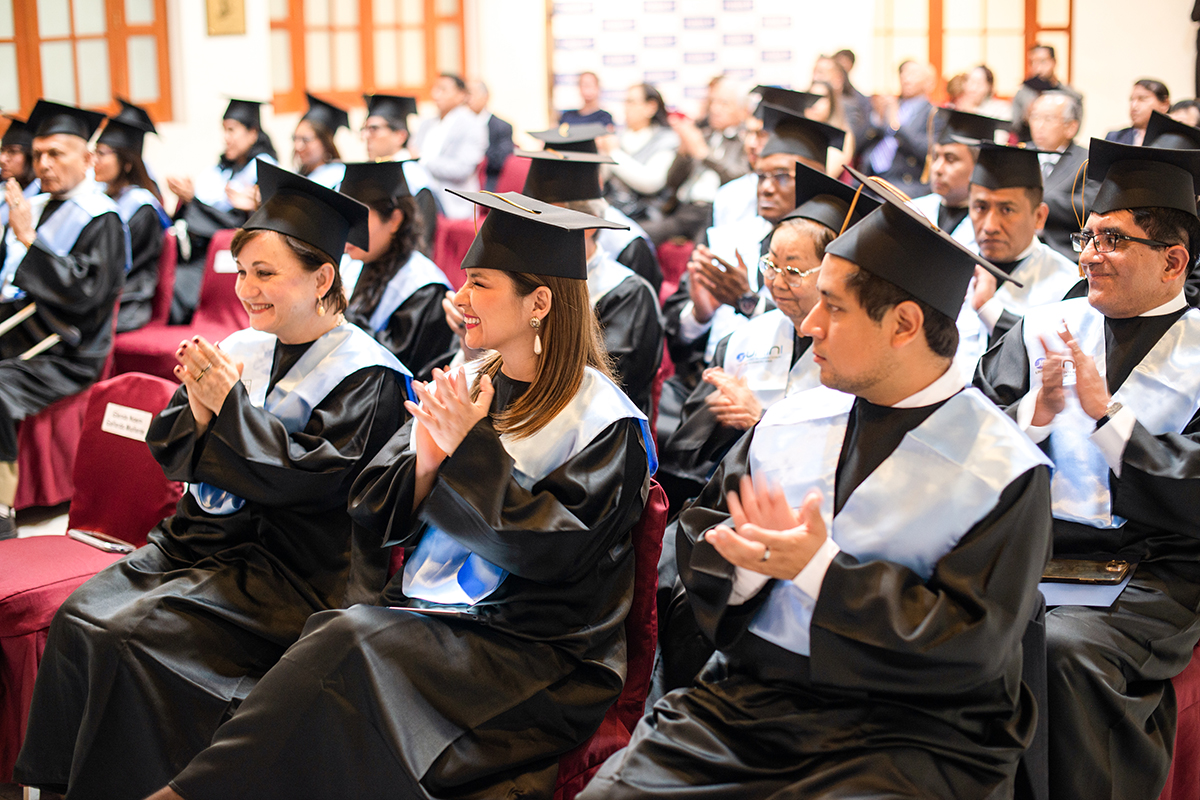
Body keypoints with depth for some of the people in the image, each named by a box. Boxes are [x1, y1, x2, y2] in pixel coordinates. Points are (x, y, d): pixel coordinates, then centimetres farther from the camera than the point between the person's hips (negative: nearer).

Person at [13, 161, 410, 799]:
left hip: (289, 562, -7)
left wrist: (231, 405, -17)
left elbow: (314, 478, -18)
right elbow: (168, 452, 11)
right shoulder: (239, 349, 9)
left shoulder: (367, 376, -9)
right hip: (204, 533, 7)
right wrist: (200, 412, -11)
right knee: (77, 619, -12)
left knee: (132, 635, -22)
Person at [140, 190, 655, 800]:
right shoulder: (465, 385, 12)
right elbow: (378, 517, 9)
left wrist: (474, 450, -17)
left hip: (533, 654, -5)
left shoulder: (605, 423, -6)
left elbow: (555, 553, -14)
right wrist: (424, 461, -11)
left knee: (349, 641, -28)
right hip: (424, 619, 6)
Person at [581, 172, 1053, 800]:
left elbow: (974, 644, -11)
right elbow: (698, 536, 12)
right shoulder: (789, 423, 9)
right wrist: (752, 551, -12)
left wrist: (817, 567, -16)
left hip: (909, 728, -4)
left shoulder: (1007, 474, -6)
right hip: (743, 696, 4)